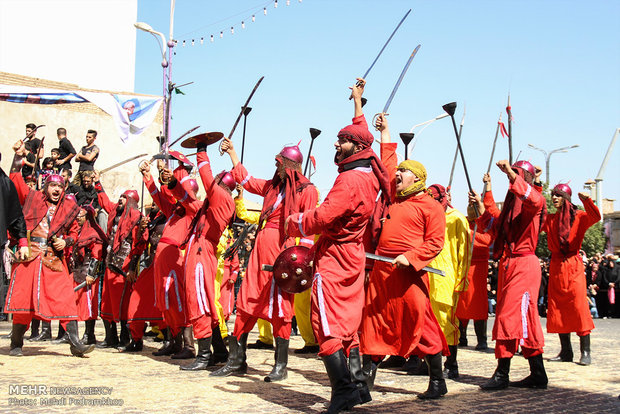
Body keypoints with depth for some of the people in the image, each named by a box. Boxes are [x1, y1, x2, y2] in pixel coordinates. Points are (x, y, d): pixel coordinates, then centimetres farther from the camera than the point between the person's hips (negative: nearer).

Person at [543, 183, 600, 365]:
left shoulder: (579, 217, 2)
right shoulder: (549, 219, 14)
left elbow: (595, 217, -17)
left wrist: (586, 201, -36)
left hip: (574, 267, -4)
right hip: (556, 267, 4)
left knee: (579, 307, -10)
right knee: (558, 310, 2)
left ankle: (585, 352, -9)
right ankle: (566, 351, 8)